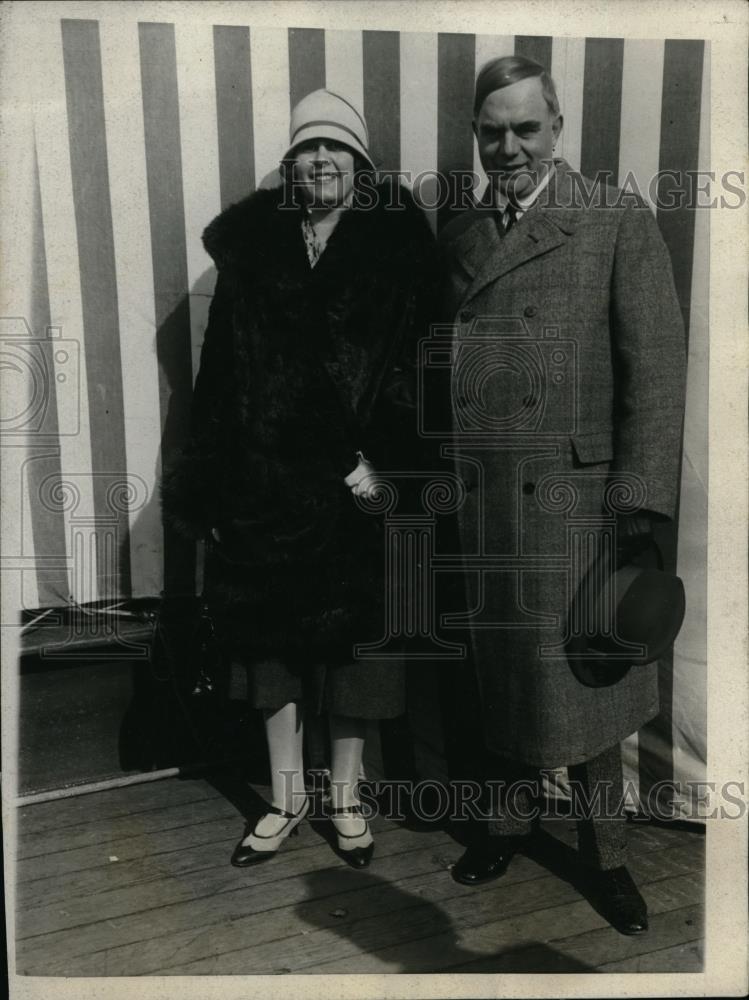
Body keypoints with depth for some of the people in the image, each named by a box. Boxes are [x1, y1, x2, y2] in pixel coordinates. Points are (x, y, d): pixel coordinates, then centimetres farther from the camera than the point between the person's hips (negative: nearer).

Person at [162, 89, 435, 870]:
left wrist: (379, 458, -15)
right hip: (264, 477, 2)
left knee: (350, 633, 7)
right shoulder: (251, 246, 7)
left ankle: (346, 796, 27)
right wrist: (212, 481, 1)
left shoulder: (397, 244, 2)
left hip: (355, 475, -2)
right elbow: (221, 367, 5)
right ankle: (287, 795, 27)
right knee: (271, 630, 9)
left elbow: (413, 360, -4)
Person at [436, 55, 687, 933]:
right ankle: (506, 818, 37)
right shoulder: (455, 237, 13)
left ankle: (603, 849, 29)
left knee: (583, 675, 7)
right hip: (476, 498, 4)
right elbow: (439, 364, 10)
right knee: (497, 668, 15)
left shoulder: (619, 221, 0)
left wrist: (642, 500, -12)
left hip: (575, 493, -3)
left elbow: (656, 364, -6)